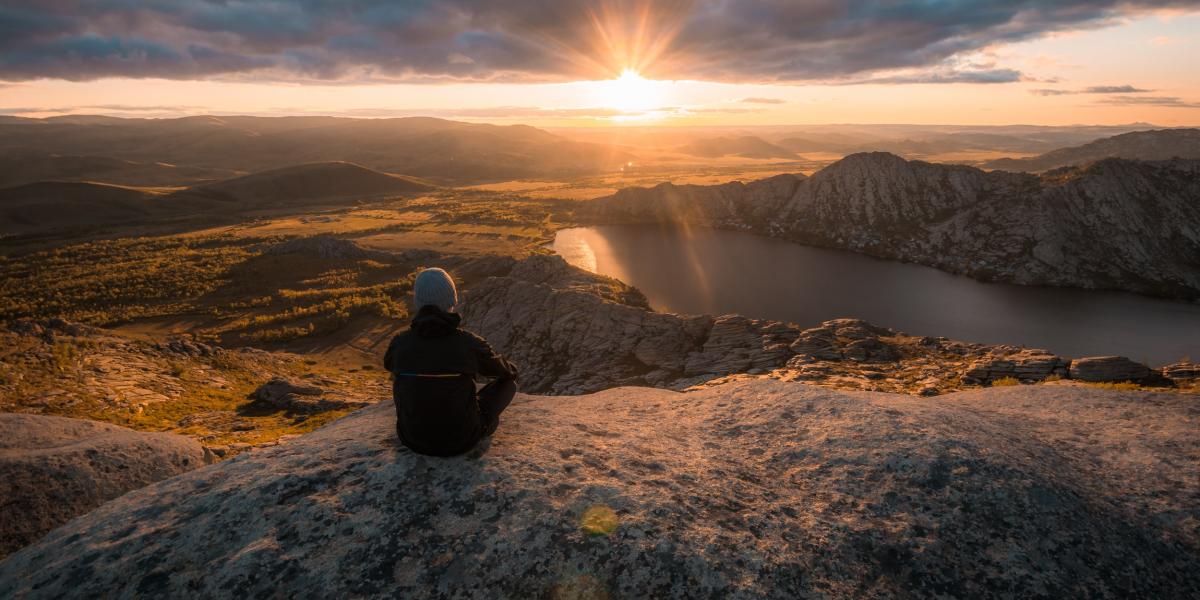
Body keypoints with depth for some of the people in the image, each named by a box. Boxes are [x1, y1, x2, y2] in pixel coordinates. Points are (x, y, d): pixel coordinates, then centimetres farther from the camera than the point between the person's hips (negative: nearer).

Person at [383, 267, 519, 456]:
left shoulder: (399, 343, -11)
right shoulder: (470, 343, -19)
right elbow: (509, 372, 2)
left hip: (413, 440, 3)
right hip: (461, 441, -3)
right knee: (509, 382, 17)